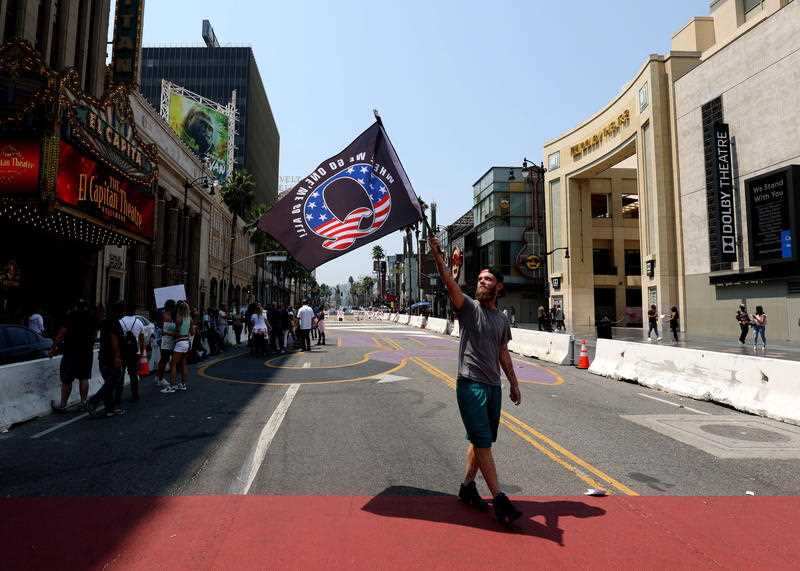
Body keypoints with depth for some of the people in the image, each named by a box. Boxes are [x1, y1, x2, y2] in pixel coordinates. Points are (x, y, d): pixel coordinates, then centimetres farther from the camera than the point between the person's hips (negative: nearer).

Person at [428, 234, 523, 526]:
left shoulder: (502, 320, 13)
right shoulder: (469, 307, -4)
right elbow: (451, 285, -21)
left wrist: (514, 384, 20)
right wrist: (438, 258, -36)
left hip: (494, 386, 6)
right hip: (471, 384, -6)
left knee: (481, 441, 13)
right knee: (483, 442, -5)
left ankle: (467, 486, 28)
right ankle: (499, 499, 1)